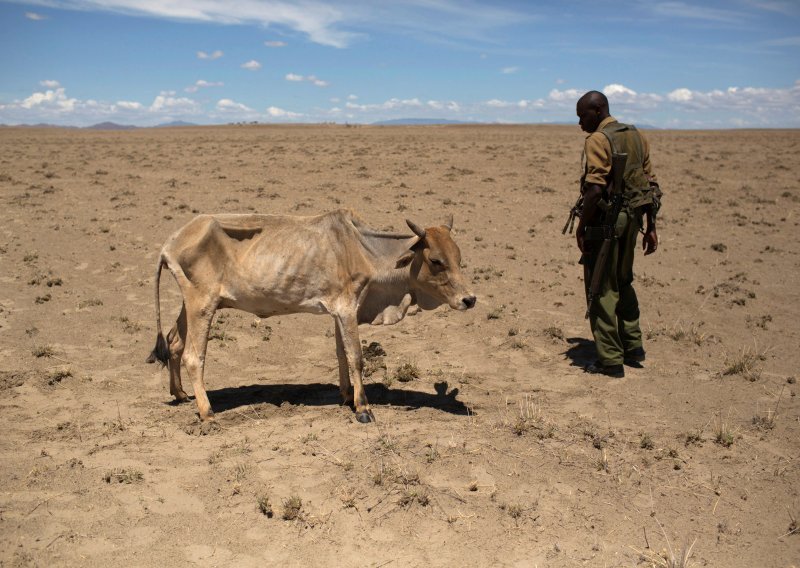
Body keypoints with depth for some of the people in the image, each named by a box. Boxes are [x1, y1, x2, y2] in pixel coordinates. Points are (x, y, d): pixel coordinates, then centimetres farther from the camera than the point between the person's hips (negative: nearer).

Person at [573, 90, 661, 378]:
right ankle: (633, 346, 31)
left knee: (602, 289, 1)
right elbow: (651, 184, 12)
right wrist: (650, 227, 16)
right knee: (623, 282, 23)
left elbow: (595, 189, -23)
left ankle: (610, 360, 6)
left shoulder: (597, 140, -14)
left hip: (606, 218, -8)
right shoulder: (637, 137, 12)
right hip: (631, 218, 8)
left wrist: (581, 227, -15)